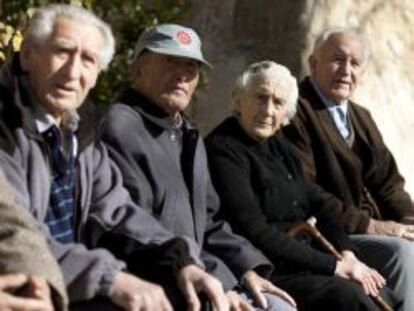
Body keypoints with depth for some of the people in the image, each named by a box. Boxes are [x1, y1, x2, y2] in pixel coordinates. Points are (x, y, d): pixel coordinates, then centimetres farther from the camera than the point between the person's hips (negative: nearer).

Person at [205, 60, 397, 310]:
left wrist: (347, 254, -3)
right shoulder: (223, 150, -12)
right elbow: (256, 233, -18)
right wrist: (334, 266, -16)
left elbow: (314, 204, 17)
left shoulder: (277, 146, 15)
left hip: (304, 263, 8)